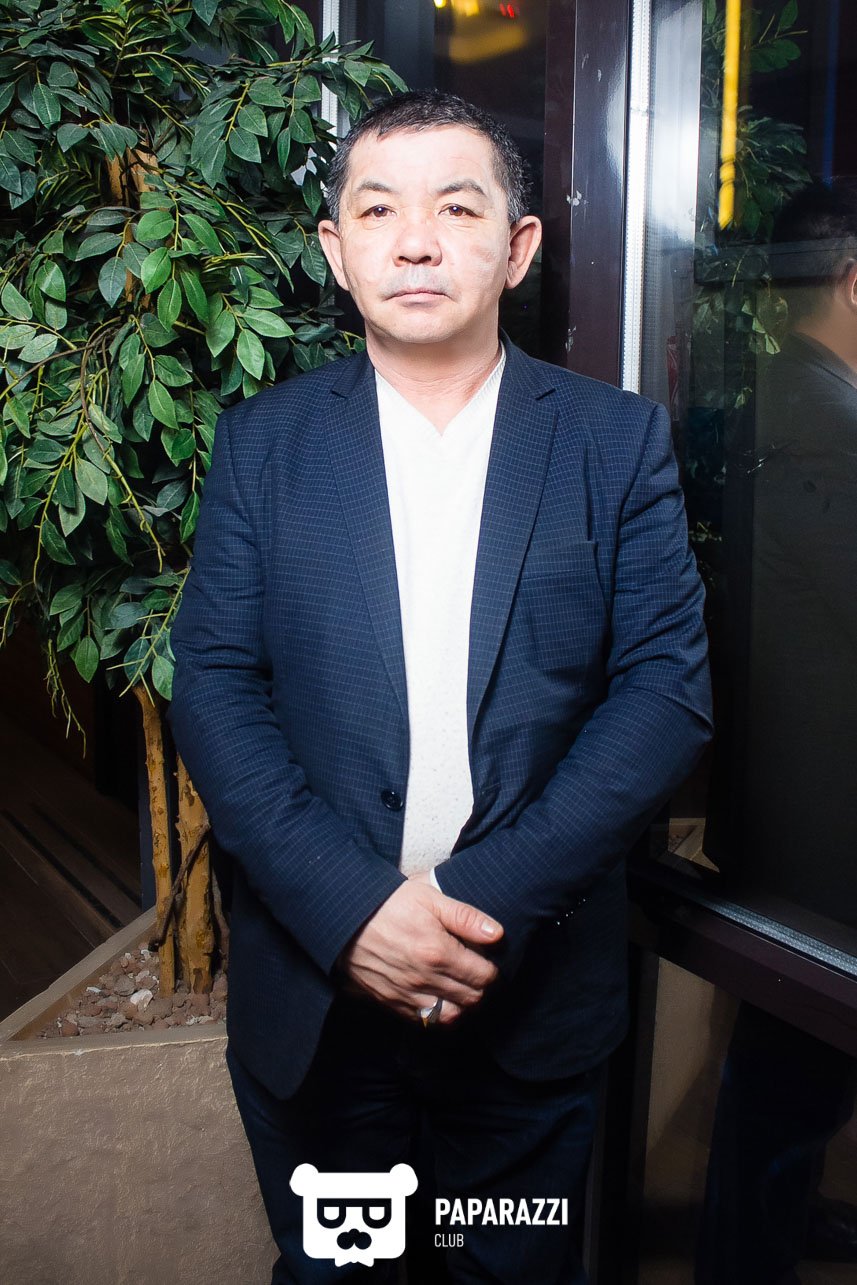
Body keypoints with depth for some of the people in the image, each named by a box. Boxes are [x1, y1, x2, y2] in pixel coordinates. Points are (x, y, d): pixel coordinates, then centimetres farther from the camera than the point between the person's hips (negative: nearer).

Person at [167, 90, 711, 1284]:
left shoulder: (619, 440, -3)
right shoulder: (261, 442, -1)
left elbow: (670, 687, -8)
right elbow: (212, 685, -6)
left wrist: (491, 898, -18)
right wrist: (349, 905, -18)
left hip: (535, 992, 0)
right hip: (313, 979, 1)